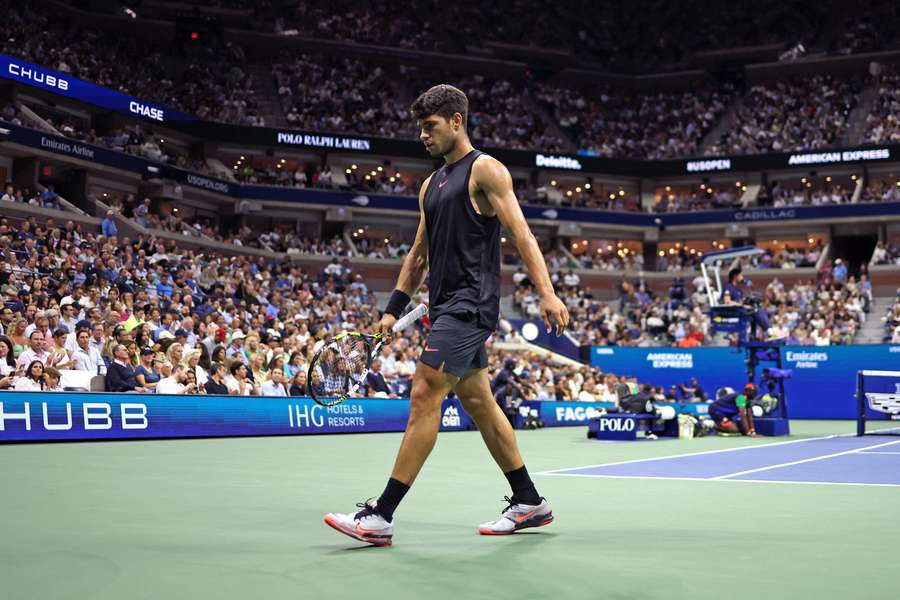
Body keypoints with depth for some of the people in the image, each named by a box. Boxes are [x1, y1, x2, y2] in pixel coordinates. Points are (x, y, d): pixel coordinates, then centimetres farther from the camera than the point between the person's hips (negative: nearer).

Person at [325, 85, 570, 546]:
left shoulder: (485, 170, -4)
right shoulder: (431, 185, 20)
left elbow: (520, 233, -12)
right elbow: (419, 254, 22)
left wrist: (547, 293, -22)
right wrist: (394, 308, 14)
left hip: (470, 304, -9)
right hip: (447, 306, 9)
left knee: (424, 396, -13)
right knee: (478, 402, 12)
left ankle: (381, 516, -13)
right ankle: (529, 503, 22)